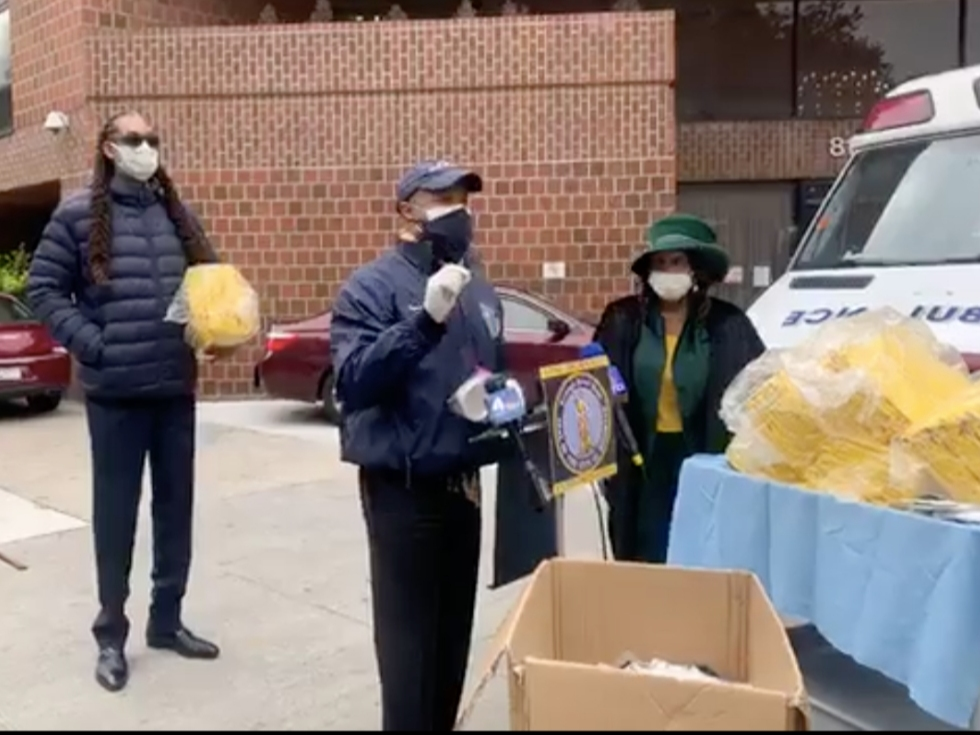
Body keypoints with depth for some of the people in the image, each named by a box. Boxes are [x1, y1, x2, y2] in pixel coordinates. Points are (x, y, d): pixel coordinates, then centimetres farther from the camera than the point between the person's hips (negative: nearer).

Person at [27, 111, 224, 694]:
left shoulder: (177, 214, 10)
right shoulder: (79, 213, -3)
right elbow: (44, 288, -3)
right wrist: (90, 342, -12)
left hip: (176, 387, 4)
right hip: (115, 391, -4)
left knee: (176, 505, 12)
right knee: (117, 512, 4)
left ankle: (167, 620, 27)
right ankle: (112, 634, 19)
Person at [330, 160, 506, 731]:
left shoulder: (480, 291, 12)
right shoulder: (373, 287, -10)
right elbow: (354, 378, -24)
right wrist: (426, 318, -33)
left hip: (464, 484, 7)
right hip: (403, 488, -7)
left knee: (455, 630, 17)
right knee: (409, 634, -1)